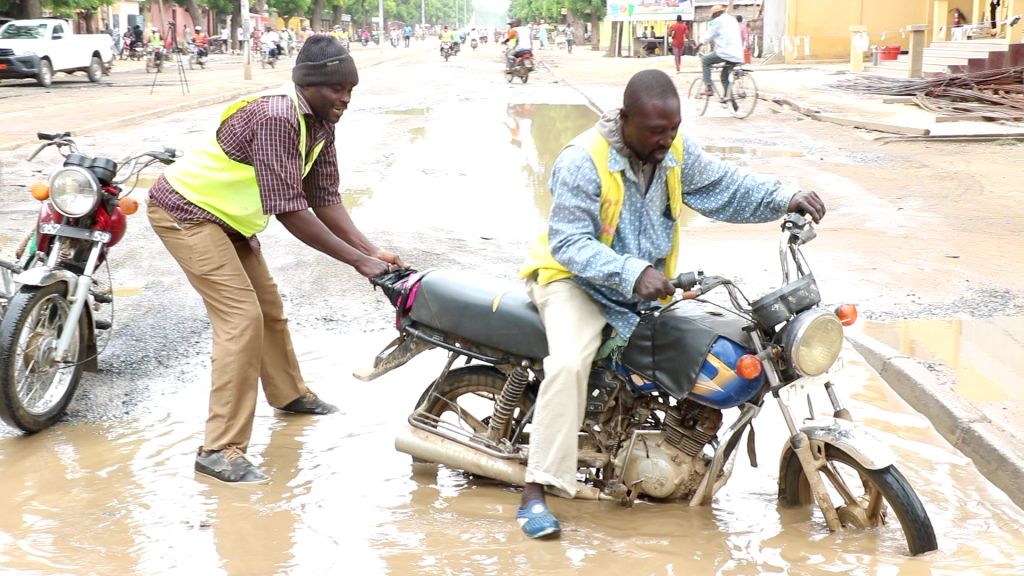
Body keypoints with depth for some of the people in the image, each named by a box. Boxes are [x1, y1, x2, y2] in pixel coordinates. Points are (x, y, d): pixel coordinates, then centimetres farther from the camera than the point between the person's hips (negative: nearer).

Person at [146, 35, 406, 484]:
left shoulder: (320, 122, -2)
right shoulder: (277, 118, -31)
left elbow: (324, 197, -1)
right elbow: (289, 211, -33)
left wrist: (371, 250, -13)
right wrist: (357, 260, -30)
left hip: (225, 215, 10)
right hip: (186, 211, -9)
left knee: (268, 305, 19)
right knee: (242, 319, -16)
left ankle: (288, 394, 43)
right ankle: (219, 449, -13)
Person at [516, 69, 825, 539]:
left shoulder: (676, 150, -3)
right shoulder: (582, 161, -24)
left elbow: (724, 186, 5)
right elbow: (569, 243, -28)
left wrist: (784, 199, -12)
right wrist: (632, 272, -41)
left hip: (648, 286, 7)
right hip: (575, 278, -7)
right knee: (569, 363, -32)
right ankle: (535, 493, -28)